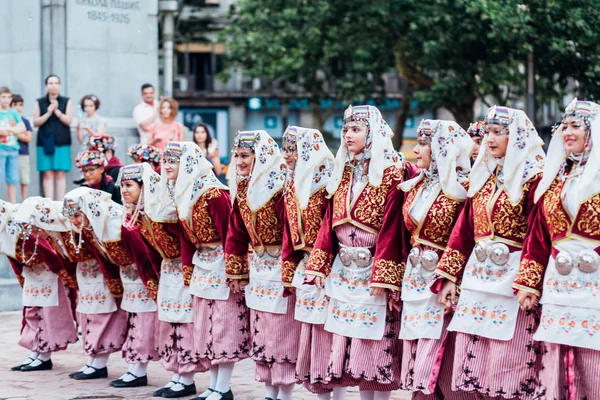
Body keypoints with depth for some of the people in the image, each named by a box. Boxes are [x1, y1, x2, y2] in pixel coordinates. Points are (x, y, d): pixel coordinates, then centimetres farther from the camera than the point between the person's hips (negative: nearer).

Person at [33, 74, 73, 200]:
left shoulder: (66, 102, 8)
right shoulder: (39, 103, 10)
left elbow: (68, 120, 0)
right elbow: (36, 122, 2)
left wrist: (56, 111, -11)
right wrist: (49, 112, -10)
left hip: (62, 143, 0)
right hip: (45, 142, 0)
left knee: (60, 175, -4)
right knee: (47, 174, -5)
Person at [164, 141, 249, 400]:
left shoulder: (213, 194, -20)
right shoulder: (180, 195, 7)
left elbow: (228, 233, -20)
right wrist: (188, 266, 10)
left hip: (222, 264, -9)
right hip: (202, 265, 9)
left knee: (224, 325, -4)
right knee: (204, 326, 10)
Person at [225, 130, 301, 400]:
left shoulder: (281, 187, -17)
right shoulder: (242, 190, 7)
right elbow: (236, 234, 12)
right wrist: (236, 272, 11)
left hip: (281, 269, -8)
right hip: (257, 269, 8)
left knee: (282, 331, -4)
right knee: (260, 330, 11)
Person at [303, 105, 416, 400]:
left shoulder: (392, 173, -8)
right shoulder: (344, 172, 13)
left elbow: (391, 228, -14)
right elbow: (329, 223, 10)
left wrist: (382, 276, -20)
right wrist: (318, 266, 2)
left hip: (374, 272, -7)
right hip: (344, 273, 7)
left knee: (377, 342, -4)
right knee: (350, 342, 7)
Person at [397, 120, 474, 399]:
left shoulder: (461, 188, -10)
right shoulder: (415, 186, 12)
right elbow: (404, 237, 14)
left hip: (443, 281, -7)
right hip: (414, 281, 7)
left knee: (441, 362, -5)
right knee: (417, 362, 8)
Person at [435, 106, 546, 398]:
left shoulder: (532, 178, -6)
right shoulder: (482, 176, 14)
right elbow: (464, 229, 13)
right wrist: (449, 277, 8)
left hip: (511, 279, -6)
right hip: (477, 277, 7)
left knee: (507, 362, -4)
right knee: (472, 357, 6)